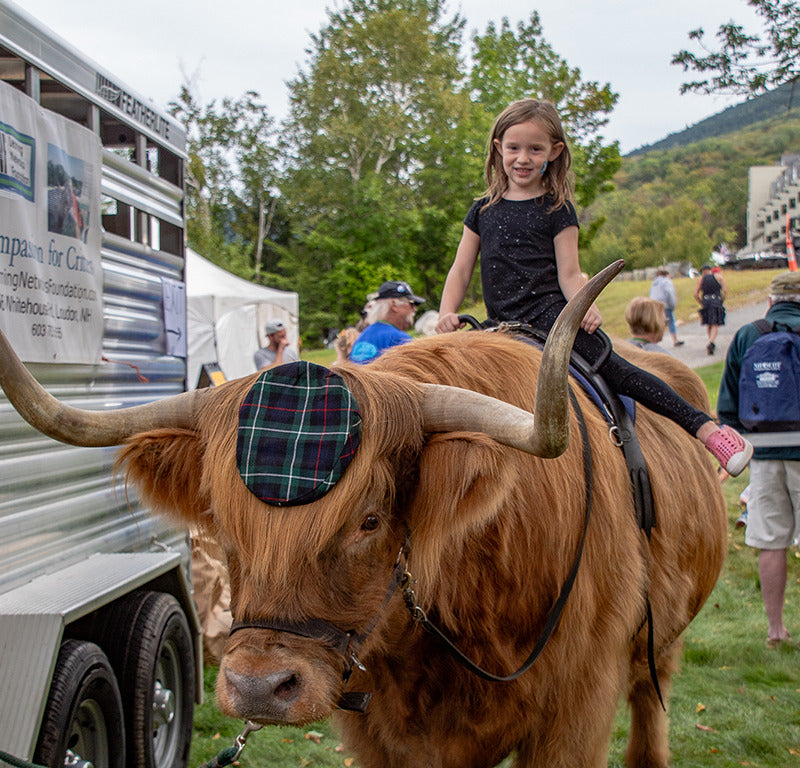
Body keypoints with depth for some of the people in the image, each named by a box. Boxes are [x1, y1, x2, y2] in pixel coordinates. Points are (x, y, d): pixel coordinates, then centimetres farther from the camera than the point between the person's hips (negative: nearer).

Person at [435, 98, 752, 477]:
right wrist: (447, 313, -3)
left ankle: (705, 426, -14)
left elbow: (569, 274, -1)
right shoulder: (483, 210, 13)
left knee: (612, 368, -16)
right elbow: (460, 271, 13)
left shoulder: (557, 210, 4)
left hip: (551, 314, -4)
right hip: (503, 327, 4)